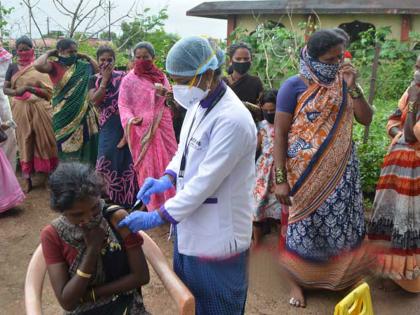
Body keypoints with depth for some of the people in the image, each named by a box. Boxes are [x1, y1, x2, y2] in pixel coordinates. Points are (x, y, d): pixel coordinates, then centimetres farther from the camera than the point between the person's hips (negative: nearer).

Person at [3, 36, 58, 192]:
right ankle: (27, 179, 12)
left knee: (44, 141, 2)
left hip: (39, 109, -2)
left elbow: (49, 92, -4)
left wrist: (30, 88, -18)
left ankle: (51, 174, 14)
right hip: (21, 110, 2)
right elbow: (5, 89, 6)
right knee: (25, 141, 6)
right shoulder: (13, 67, 7)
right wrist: (16, 91, -15)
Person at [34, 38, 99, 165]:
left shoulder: (81, 66, 8)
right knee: (67, 145, 5)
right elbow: (38, 65, -25)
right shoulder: (55, 66, -6)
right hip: (65, 113, -4)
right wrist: (49, 53, -8)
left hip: (83, 111, 5)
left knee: (83, 142, 10)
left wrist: (86, 57, 8)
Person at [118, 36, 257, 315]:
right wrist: (168, 178, -3)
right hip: (189, 224, 8)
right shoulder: (198, 104, 3)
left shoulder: (232, 120, -27)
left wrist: (158, 217, -20)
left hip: (218, 236, -8)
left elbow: (205, 181, -26)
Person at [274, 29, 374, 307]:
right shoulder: (294, 87, -11)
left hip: (341, 170, 5)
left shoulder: (342, 84, 4)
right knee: (304, 225, 7)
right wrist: (280, 179, -15)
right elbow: (279, 133, -12)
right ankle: (298, 281, 27)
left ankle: (339, 276, 35)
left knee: (340, 224, 13)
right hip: (306, 173, -4)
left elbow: (366, 119, 0)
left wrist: (352, 86, -13)